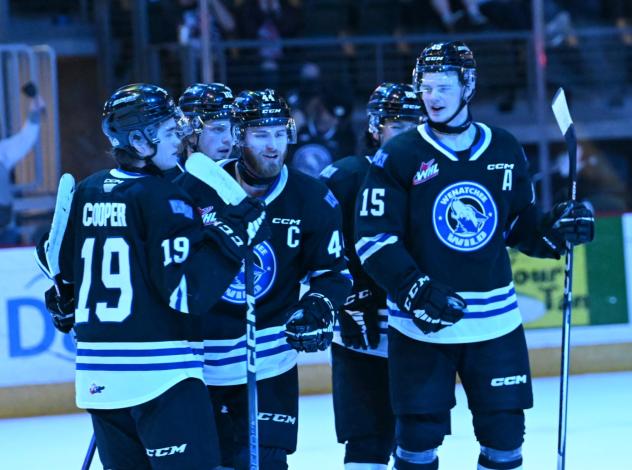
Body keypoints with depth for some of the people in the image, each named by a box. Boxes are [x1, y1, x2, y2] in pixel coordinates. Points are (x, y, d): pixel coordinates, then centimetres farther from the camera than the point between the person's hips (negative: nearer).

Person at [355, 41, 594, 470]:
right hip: (421, 324, -3)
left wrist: (557, 229, -5)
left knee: (505, 432, 4)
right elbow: (373, 238, -9)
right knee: (420, 434, -2)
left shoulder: (506, 151, 6)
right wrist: (417, 291, -20)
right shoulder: (398, 157, -5)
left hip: (495, 320, 3)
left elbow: (521, 226, 16)